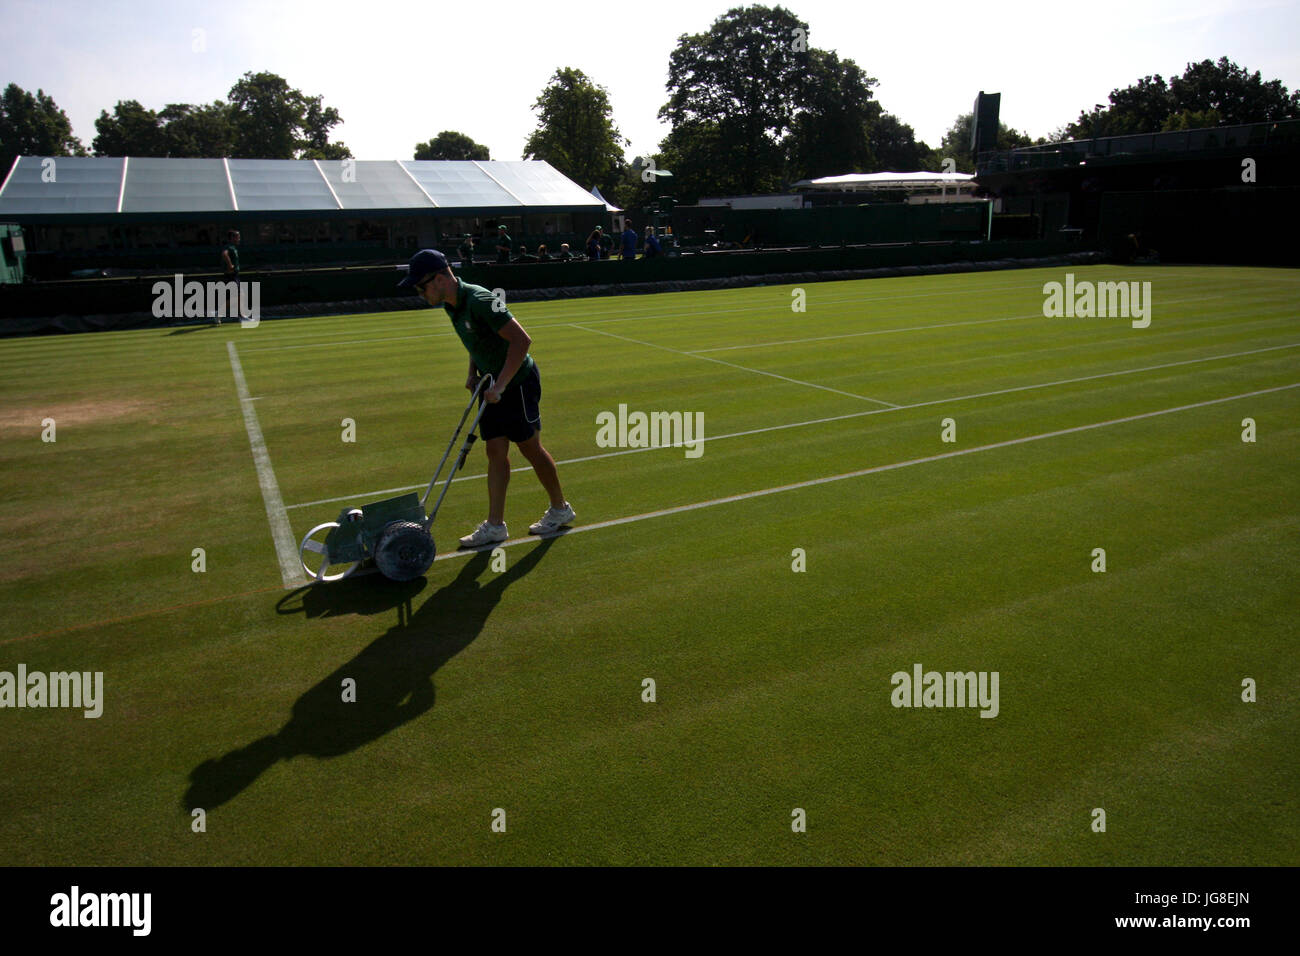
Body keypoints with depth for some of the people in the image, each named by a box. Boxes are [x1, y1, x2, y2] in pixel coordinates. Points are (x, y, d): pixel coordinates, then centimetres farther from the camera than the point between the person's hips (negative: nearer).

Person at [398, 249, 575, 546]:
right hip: (492, 385, 8)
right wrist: (473, 374, 8)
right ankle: (495, 525, 9)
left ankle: (560, 508, 22)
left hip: (518, 381, -8)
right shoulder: (452, 305, 3)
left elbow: (521, 339, -28)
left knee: (530, 448, 3)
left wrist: (500, 385, -28)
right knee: (495, 451, 6)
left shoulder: (479, 301, -25)